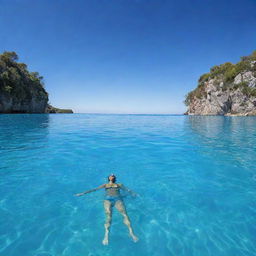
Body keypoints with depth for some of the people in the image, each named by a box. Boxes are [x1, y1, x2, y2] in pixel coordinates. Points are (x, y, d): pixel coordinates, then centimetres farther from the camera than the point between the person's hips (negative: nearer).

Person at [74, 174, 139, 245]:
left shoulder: (119, 185, 31)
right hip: (108, 199, 0)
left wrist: (133, 193, 2)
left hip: (118, 199, 0)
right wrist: (83, 193, 12)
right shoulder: (105, 185, 29)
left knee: (124, 214, -27)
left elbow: (127, 189, 21)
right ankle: (106, 235, -38)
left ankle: (131, 232, -35)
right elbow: (94, 189, 21)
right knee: (108, 216, -28)